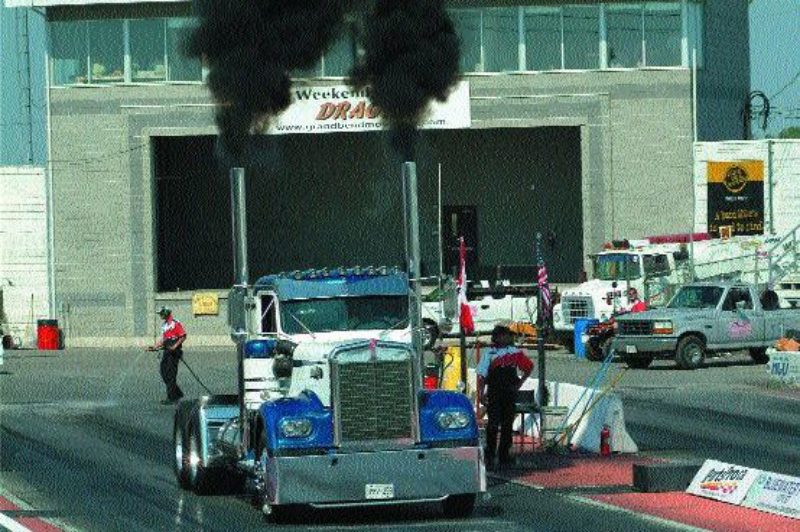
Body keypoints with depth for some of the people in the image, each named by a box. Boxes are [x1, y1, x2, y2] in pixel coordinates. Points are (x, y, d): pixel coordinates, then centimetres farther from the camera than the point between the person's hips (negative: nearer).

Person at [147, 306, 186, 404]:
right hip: (166, 351, 9)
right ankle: (178, 393, 18)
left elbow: (183, 337, -13)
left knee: (170, 375, -9)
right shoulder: (164, 325, 19)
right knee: (163, 372, 8)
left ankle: (171, 398, -6)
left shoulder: (176, 324, -9)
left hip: (174, 352, -9)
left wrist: (175, 346, -20)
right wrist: (154, 347, 14)